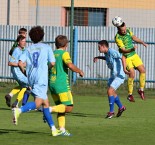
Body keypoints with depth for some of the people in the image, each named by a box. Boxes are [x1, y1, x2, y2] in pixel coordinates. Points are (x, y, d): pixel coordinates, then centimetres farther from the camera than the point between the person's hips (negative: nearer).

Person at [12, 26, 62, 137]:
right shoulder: (46, 47, 5)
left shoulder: (29, 49, 13)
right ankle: (19, 110, -41)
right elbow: (52, 63, 0)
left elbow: (20, 63, 1)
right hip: (41, 79, -5)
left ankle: (53, 129, 11)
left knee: (45, 103, 11)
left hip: (31, 78, 5)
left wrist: (24, 72, 19)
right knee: (38, 103, -16)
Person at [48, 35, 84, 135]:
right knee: (69, 107, -5)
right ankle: (50, 109, -23)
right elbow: (70, 65, -20)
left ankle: (62, 129, 4)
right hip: (62, 83, -7)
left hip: (51, 83, 7)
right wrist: (80, 71, -5)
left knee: (61, 107, 12)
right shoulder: (64, 53, -6)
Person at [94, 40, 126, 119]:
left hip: (119, 76, -10)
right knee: (112, 92, 18)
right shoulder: (106, 53, 9)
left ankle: (111, 111, -9)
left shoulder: (112, 52, -19)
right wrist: (98, 57, 21)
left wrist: (124, 68, -36)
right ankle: (121, 107, 36)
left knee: (110, 91, -17)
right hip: (113, 75, 10)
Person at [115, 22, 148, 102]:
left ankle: (141, 89, 15)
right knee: (132, 74, -16)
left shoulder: (128, 31, -3)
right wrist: (132, 49, -43)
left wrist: (142, 42, 3)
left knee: (142, 70, -1)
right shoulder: (118, 38, -24)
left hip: (134, 55, 7)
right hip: (126, 57, -7)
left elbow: (134, 38, 15)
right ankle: (130, 94, -3)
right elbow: (123, 50, -27)